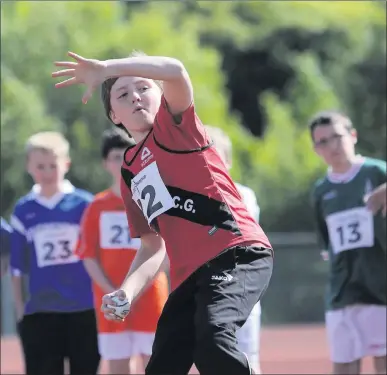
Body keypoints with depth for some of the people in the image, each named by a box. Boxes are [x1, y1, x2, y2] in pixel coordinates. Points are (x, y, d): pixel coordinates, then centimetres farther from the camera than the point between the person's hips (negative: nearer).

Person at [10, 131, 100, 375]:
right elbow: (17, 267, 9)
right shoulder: (23, 211, 5)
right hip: (39, 313, 1)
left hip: (84, 310, -1)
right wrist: (19, 309, 7)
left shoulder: (85, 204, -1)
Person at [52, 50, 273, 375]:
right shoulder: (129, 173, 21)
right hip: (190, 277, 8)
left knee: (212, 339, -33)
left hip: (237, 254, -8)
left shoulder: (174, 126, 4)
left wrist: (106, 68, -18)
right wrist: (127, 292, 7)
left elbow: (174, 71, -18)